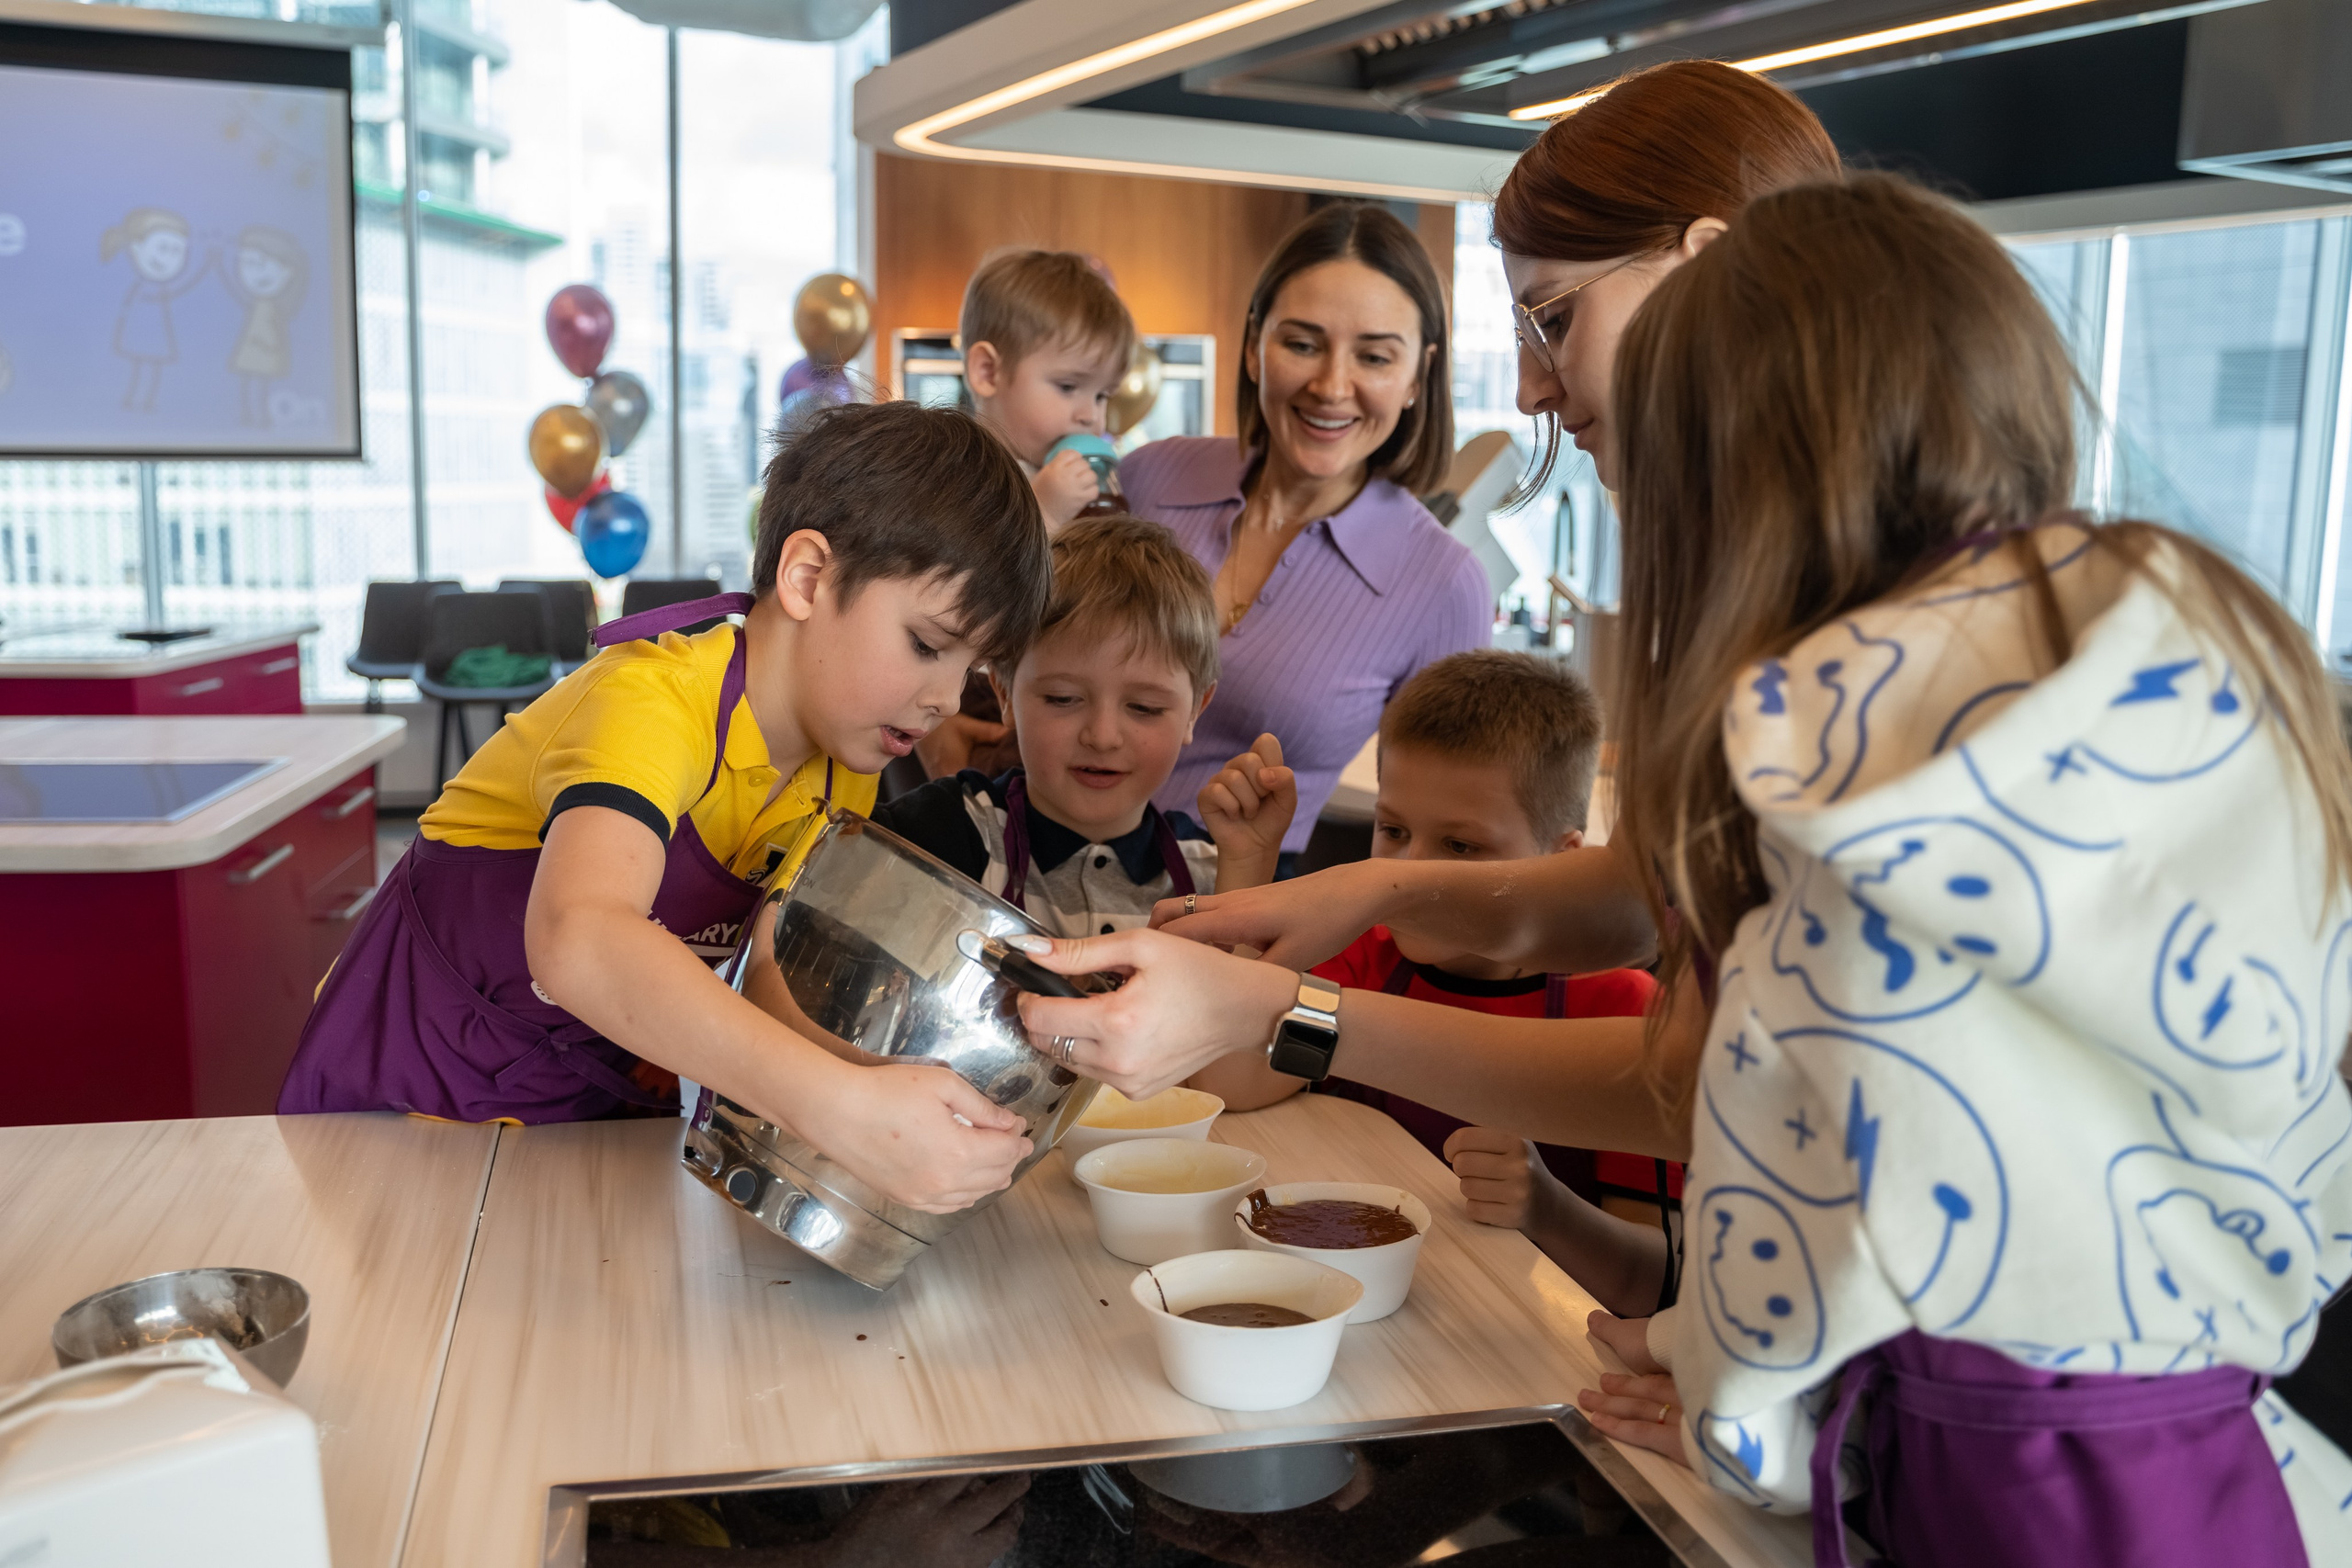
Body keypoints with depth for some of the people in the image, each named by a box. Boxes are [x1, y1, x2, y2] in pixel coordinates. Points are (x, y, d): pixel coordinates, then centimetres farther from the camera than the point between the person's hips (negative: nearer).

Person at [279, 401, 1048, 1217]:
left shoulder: (843, 768, -4)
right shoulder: (656, 703, -29)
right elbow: (577, 943, -47)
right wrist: (842, 1107, -56)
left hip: (604, 1092, 6)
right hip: (417, 1082, -5)